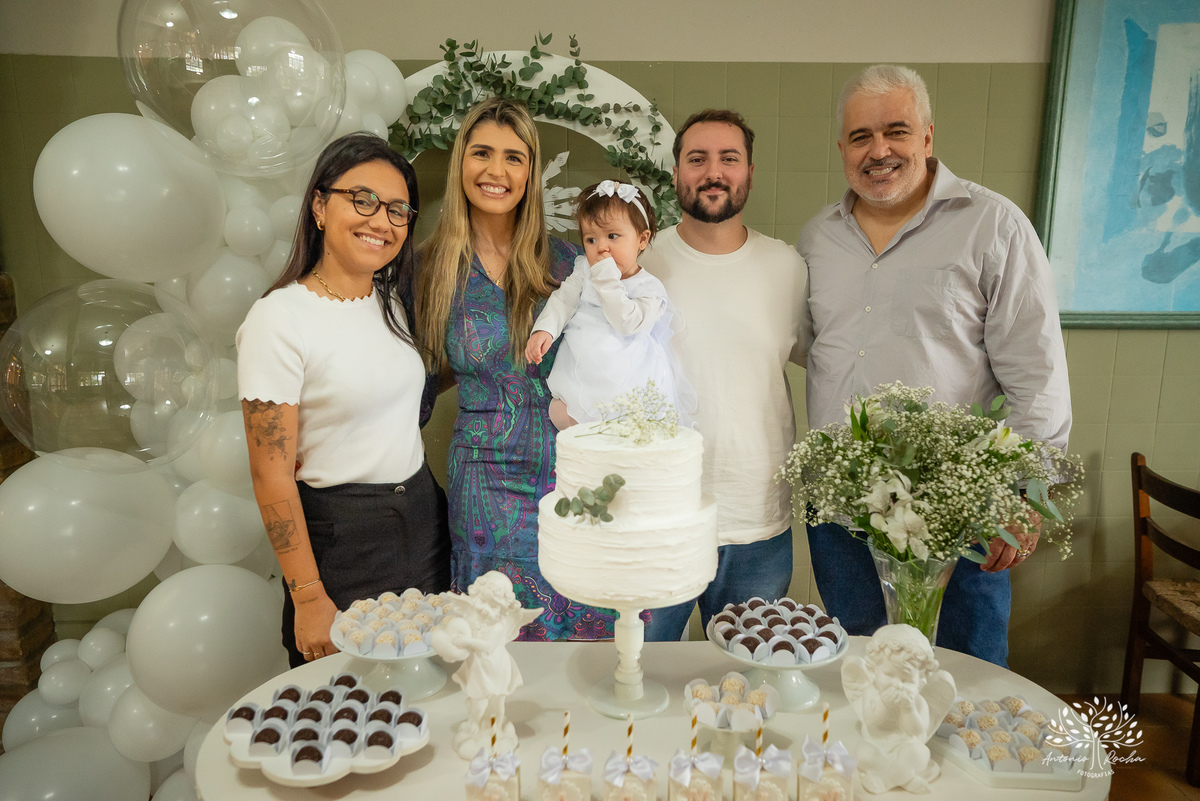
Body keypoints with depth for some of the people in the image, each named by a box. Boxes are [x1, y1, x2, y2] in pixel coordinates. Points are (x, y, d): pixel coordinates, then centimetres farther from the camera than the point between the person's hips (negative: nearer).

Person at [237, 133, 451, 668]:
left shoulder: (392, 302, 6)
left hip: (423, 518, 7)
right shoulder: (279, 318, -15)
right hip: (340, 537, -6)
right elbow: (272, 476, -16)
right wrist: (310, 600, -16)